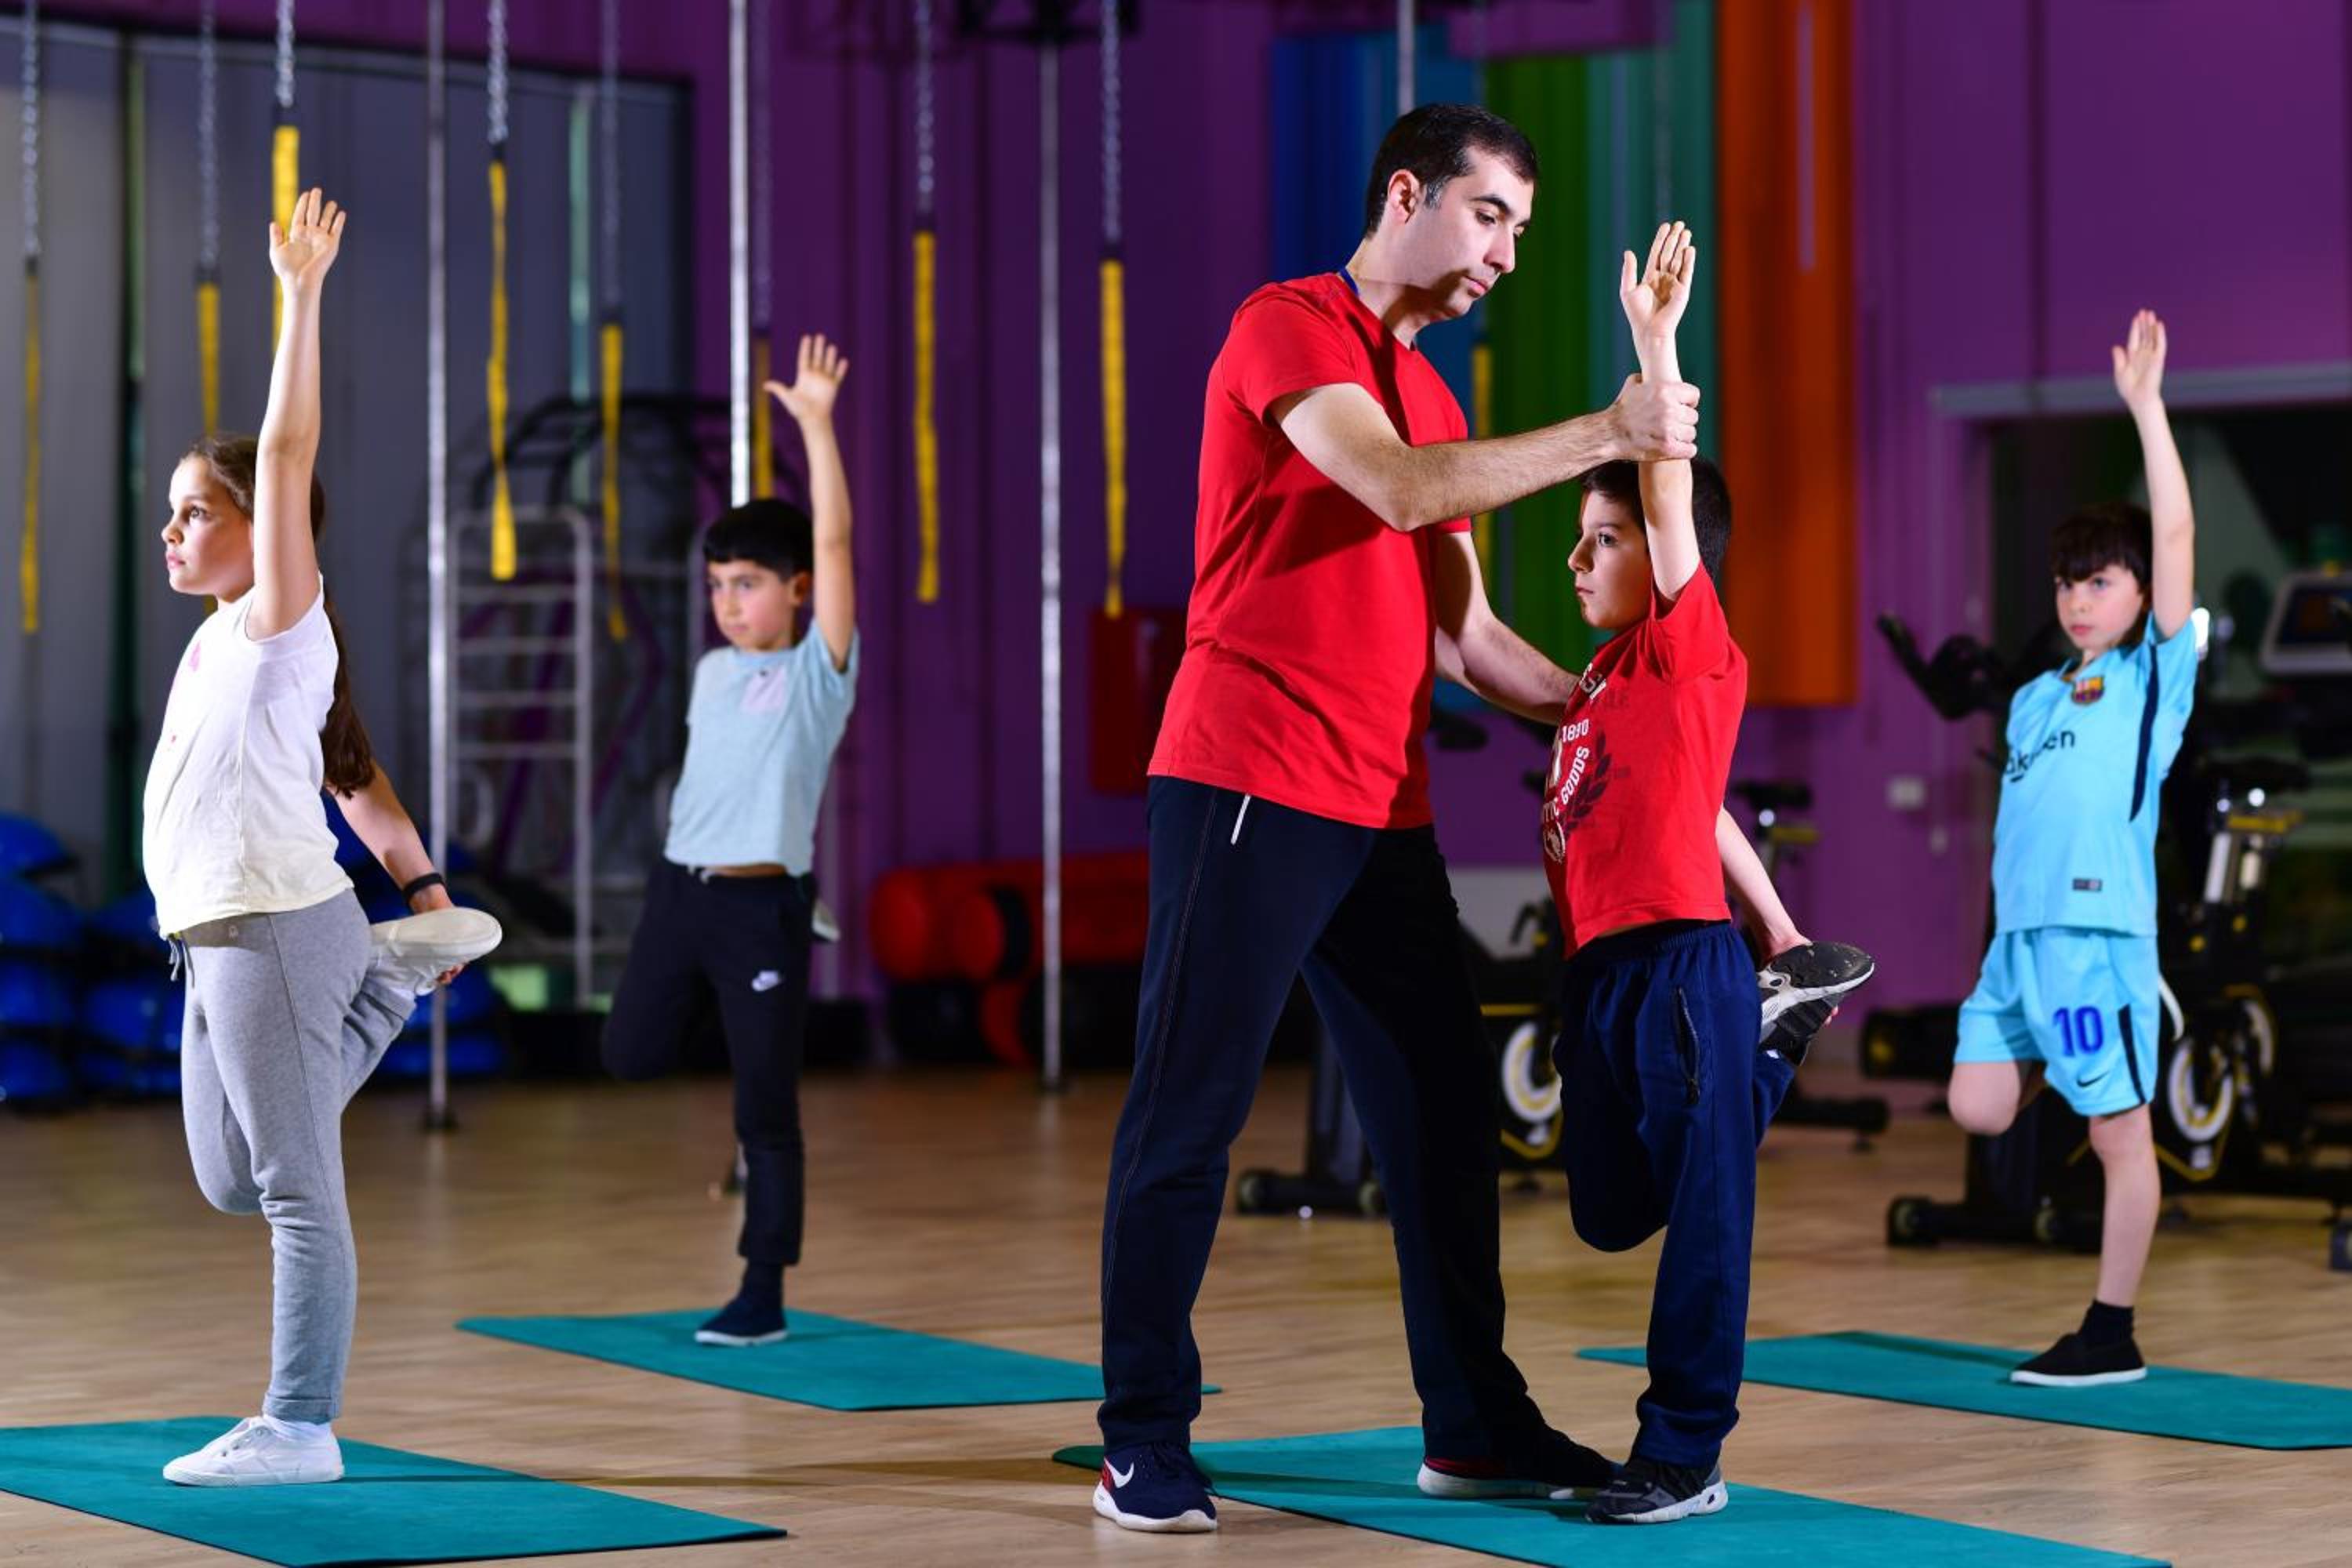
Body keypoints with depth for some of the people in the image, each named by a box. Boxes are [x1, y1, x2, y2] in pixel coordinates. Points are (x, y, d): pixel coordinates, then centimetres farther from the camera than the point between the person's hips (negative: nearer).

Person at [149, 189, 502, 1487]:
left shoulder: (280, 619, -6)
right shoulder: (223, 641, 17)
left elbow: (289, 453, -16)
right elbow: (351, 772, 21)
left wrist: (300, 295, -17)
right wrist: (417, 878, 21)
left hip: (277, 929, -9)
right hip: (220, 939, 9)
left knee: (295, 1187, -6)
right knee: (231, 1184, 18)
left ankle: (301, 1430, -2)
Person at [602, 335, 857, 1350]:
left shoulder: (819, 669, -6)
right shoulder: (712, 672, 11)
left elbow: (834, 541, -14)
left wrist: (816, 423, -20)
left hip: (762, 903, -6)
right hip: (678, 887, 6)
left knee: (765, 1111, -1)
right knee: (629, 1054, 7)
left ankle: (763, 1299, 5)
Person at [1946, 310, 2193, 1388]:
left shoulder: (2155, 678, 1)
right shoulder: (2032, 701, 18)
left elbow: (2175, 534, -7)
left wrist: (2145, 404, -9)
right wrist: (2011, 926, 15)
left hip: (2100, 931, -6)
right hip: (2017, 934, 6)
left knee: (2118, 1134, -2)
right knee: (1976, 1107, -3)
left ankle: (2111, 1336, 5)